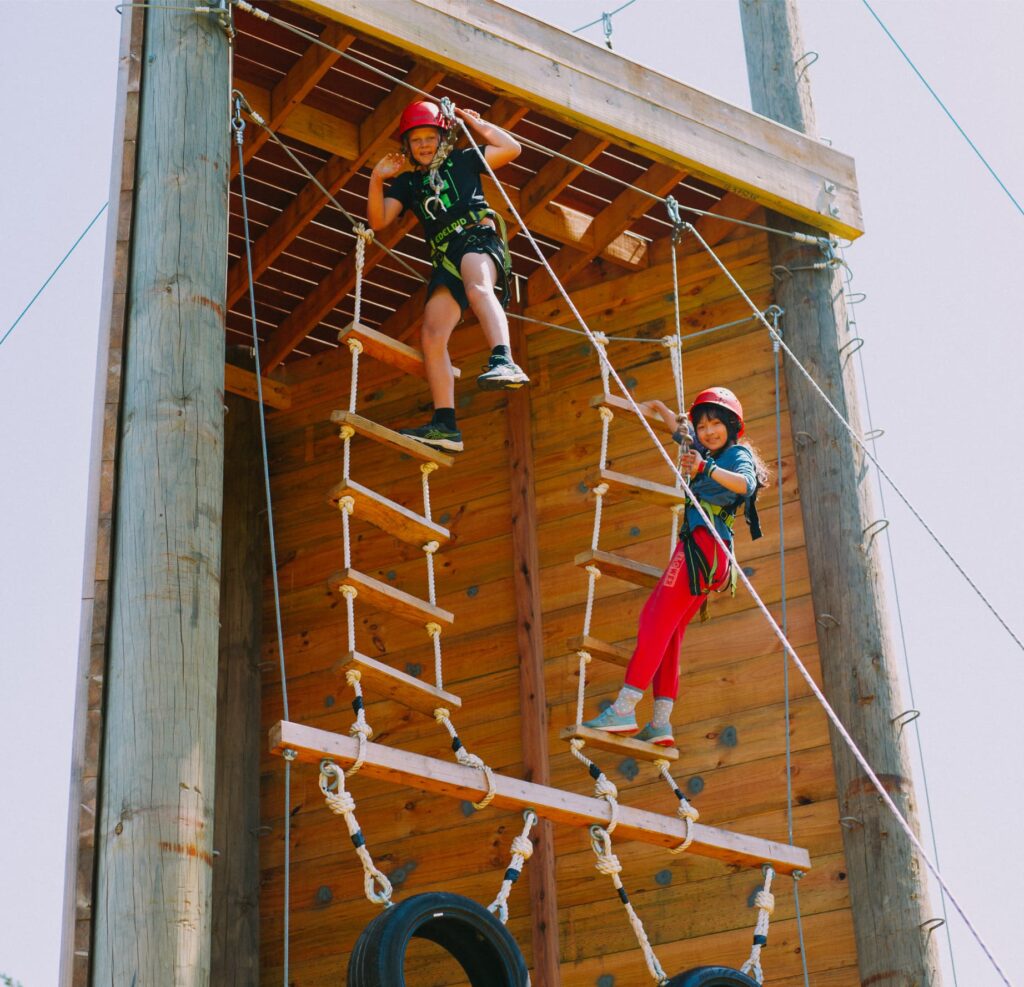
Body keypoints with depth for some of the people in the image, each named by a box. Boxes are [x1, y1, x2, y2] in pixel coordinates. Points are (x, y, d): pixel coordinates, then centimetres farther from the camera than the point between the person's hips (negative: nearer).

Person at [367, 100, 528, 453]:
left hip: (478, 238, -5)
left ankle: (504, 361, -62)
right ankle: (445, 425, -15)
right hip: (446, 259, 5)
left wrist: (474, 122, 10)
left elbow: (512, 148, 10)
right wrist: (377, 179, 0)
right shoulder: (407, 182, 25)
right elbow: (378, 220, 13)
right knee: (432, 335, -11)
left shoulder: (462, 161, 17)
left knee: (477, 286, -40)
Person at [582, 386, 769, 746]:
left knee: (659, 618, -19)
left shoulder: (739, 454, 1)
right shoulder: (710, 455, 25)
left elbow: (745, 484, -23)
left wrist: (706, 469, -38)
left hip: (703, 542, -9)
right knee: (667, 629, 1)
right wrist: (659, 408, 56)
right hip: (697, 545, 9)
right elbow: (680, 430, 46)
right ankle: (660, 723, -7)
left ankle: (624, 708, -29)